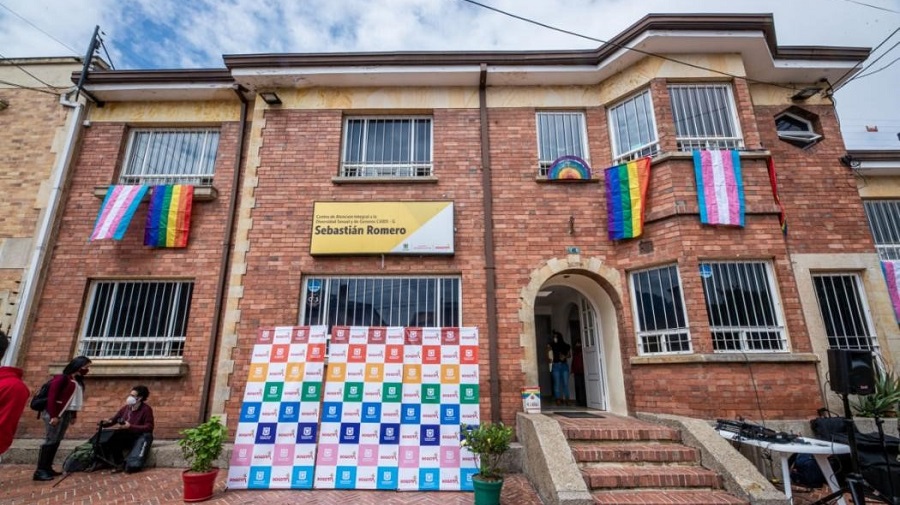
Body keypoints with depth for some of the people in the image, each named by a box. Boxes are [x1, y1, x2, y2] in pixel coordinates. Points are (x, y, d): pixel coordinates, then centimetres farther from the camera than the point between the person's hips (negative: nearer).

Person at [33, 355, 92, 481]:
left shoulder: (78, 381, 15)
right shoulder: (62, 378, -9)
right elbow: (51, 396, -14)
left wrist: (74, 415, 14)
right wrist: (53, 415, -18)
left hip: (67, 413, 8)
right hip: (56, 413, -8)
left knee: (57, 440, 7)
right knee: (51, 440, -9)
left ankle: (47, 468, 10)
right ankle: (40, 471, -6)